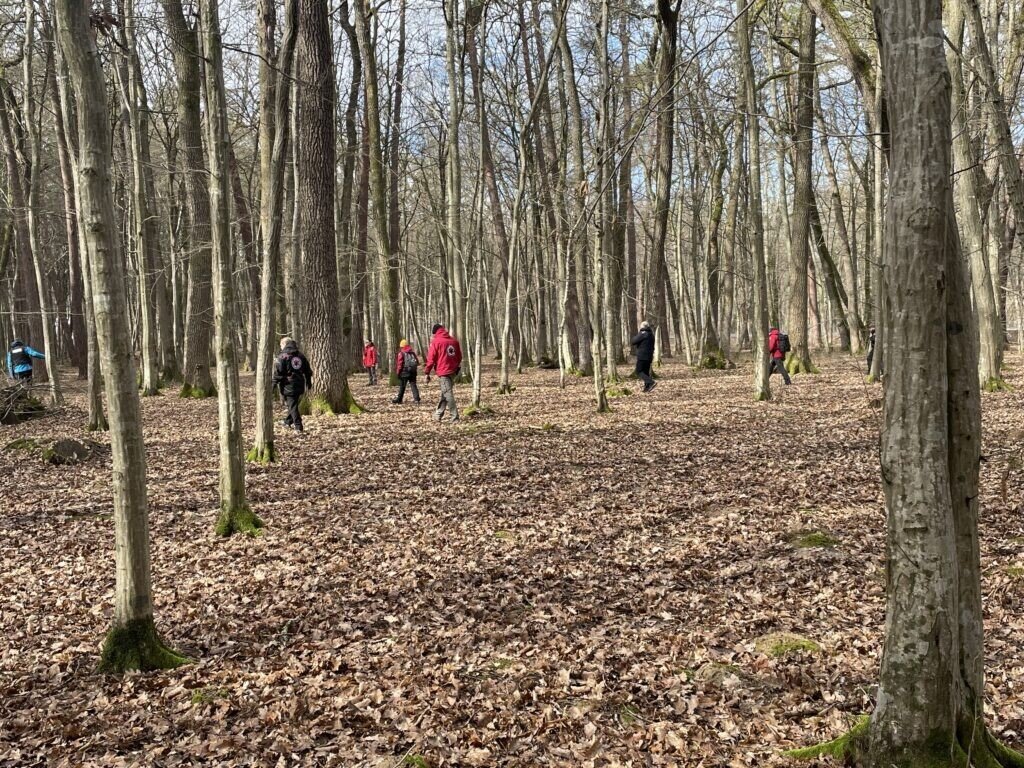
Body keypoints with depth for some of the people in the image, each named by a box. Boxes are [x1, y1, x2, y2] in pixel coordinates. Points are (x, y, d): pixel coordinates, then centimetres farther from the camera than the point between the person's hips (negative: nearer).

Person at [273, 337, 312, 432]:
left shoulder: (282, 357, -9)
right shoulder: (301, 356, 10)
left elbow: (278, 372, -12)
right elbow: (308, 371, 16)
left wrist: (274, 383, -5)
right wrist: (309, 383, 24)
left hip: (288, 386, -6)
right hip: (300, 385, 6)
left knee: (292, 406, -2)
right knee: (294, 404, 20)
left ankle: (298, 426, -5)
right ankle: (288, 421, 36)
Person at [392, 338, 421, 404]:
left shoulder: (401, 353, -6)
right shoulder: (412, 353, 9)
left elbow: (399, 364, -9)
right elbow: (417, 362, 9)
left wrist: (398, 372, -3)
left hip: (404, 372, -4)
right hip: (413, 372, 4)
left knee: (402, 386, 5)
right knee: (413, 385, 6)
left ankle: (399, 399, 11)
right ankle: (416, 398, -2)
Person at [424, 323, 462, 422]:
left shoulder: (436, 341, -5)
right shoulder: (454, 340, 10)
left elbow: (431, 358, -7)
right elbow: (459, 357, 15)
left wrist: (427, 373, -1)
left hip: (443, 372, -6)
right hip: (453, 371, 6)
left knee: (448, 394, -5)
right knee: (445, 393, 16)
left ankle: (455, 417, -9)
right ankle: (438, 414, 23)